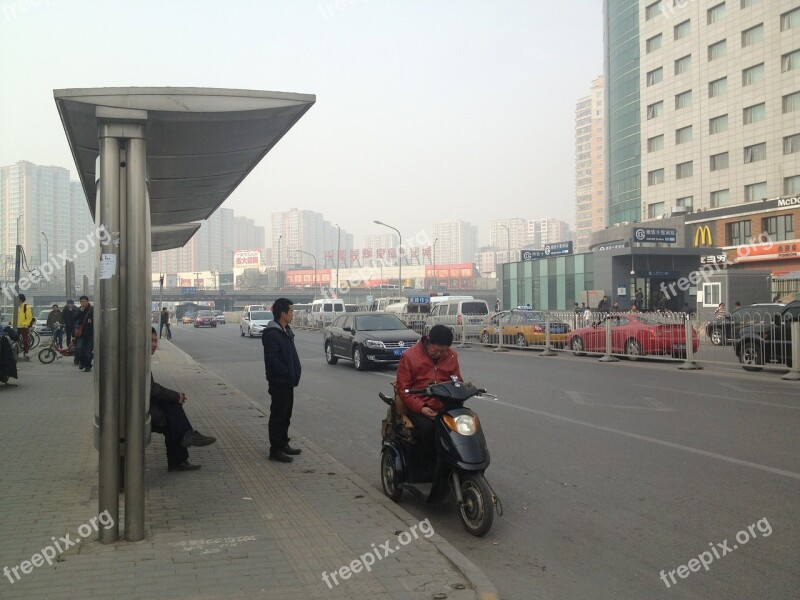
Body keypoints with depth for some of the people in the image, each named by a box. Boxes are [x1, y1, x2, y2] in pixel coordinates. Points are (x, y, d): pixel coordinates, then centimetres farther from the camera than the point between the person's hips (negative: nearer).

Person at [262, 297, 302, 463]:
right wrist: (289, 373, -20)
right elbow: (272, 360, -24)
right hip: (279, 382, -10)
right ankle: (275, 450, 4)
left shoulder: (286, 331, 13)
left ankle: (283, 444, 28)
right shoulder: (272, 334, -19)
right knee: (278, 415, -3)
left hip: (288, 381, 10)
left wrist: (294, 374, 9)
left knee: (286, 414, 17)